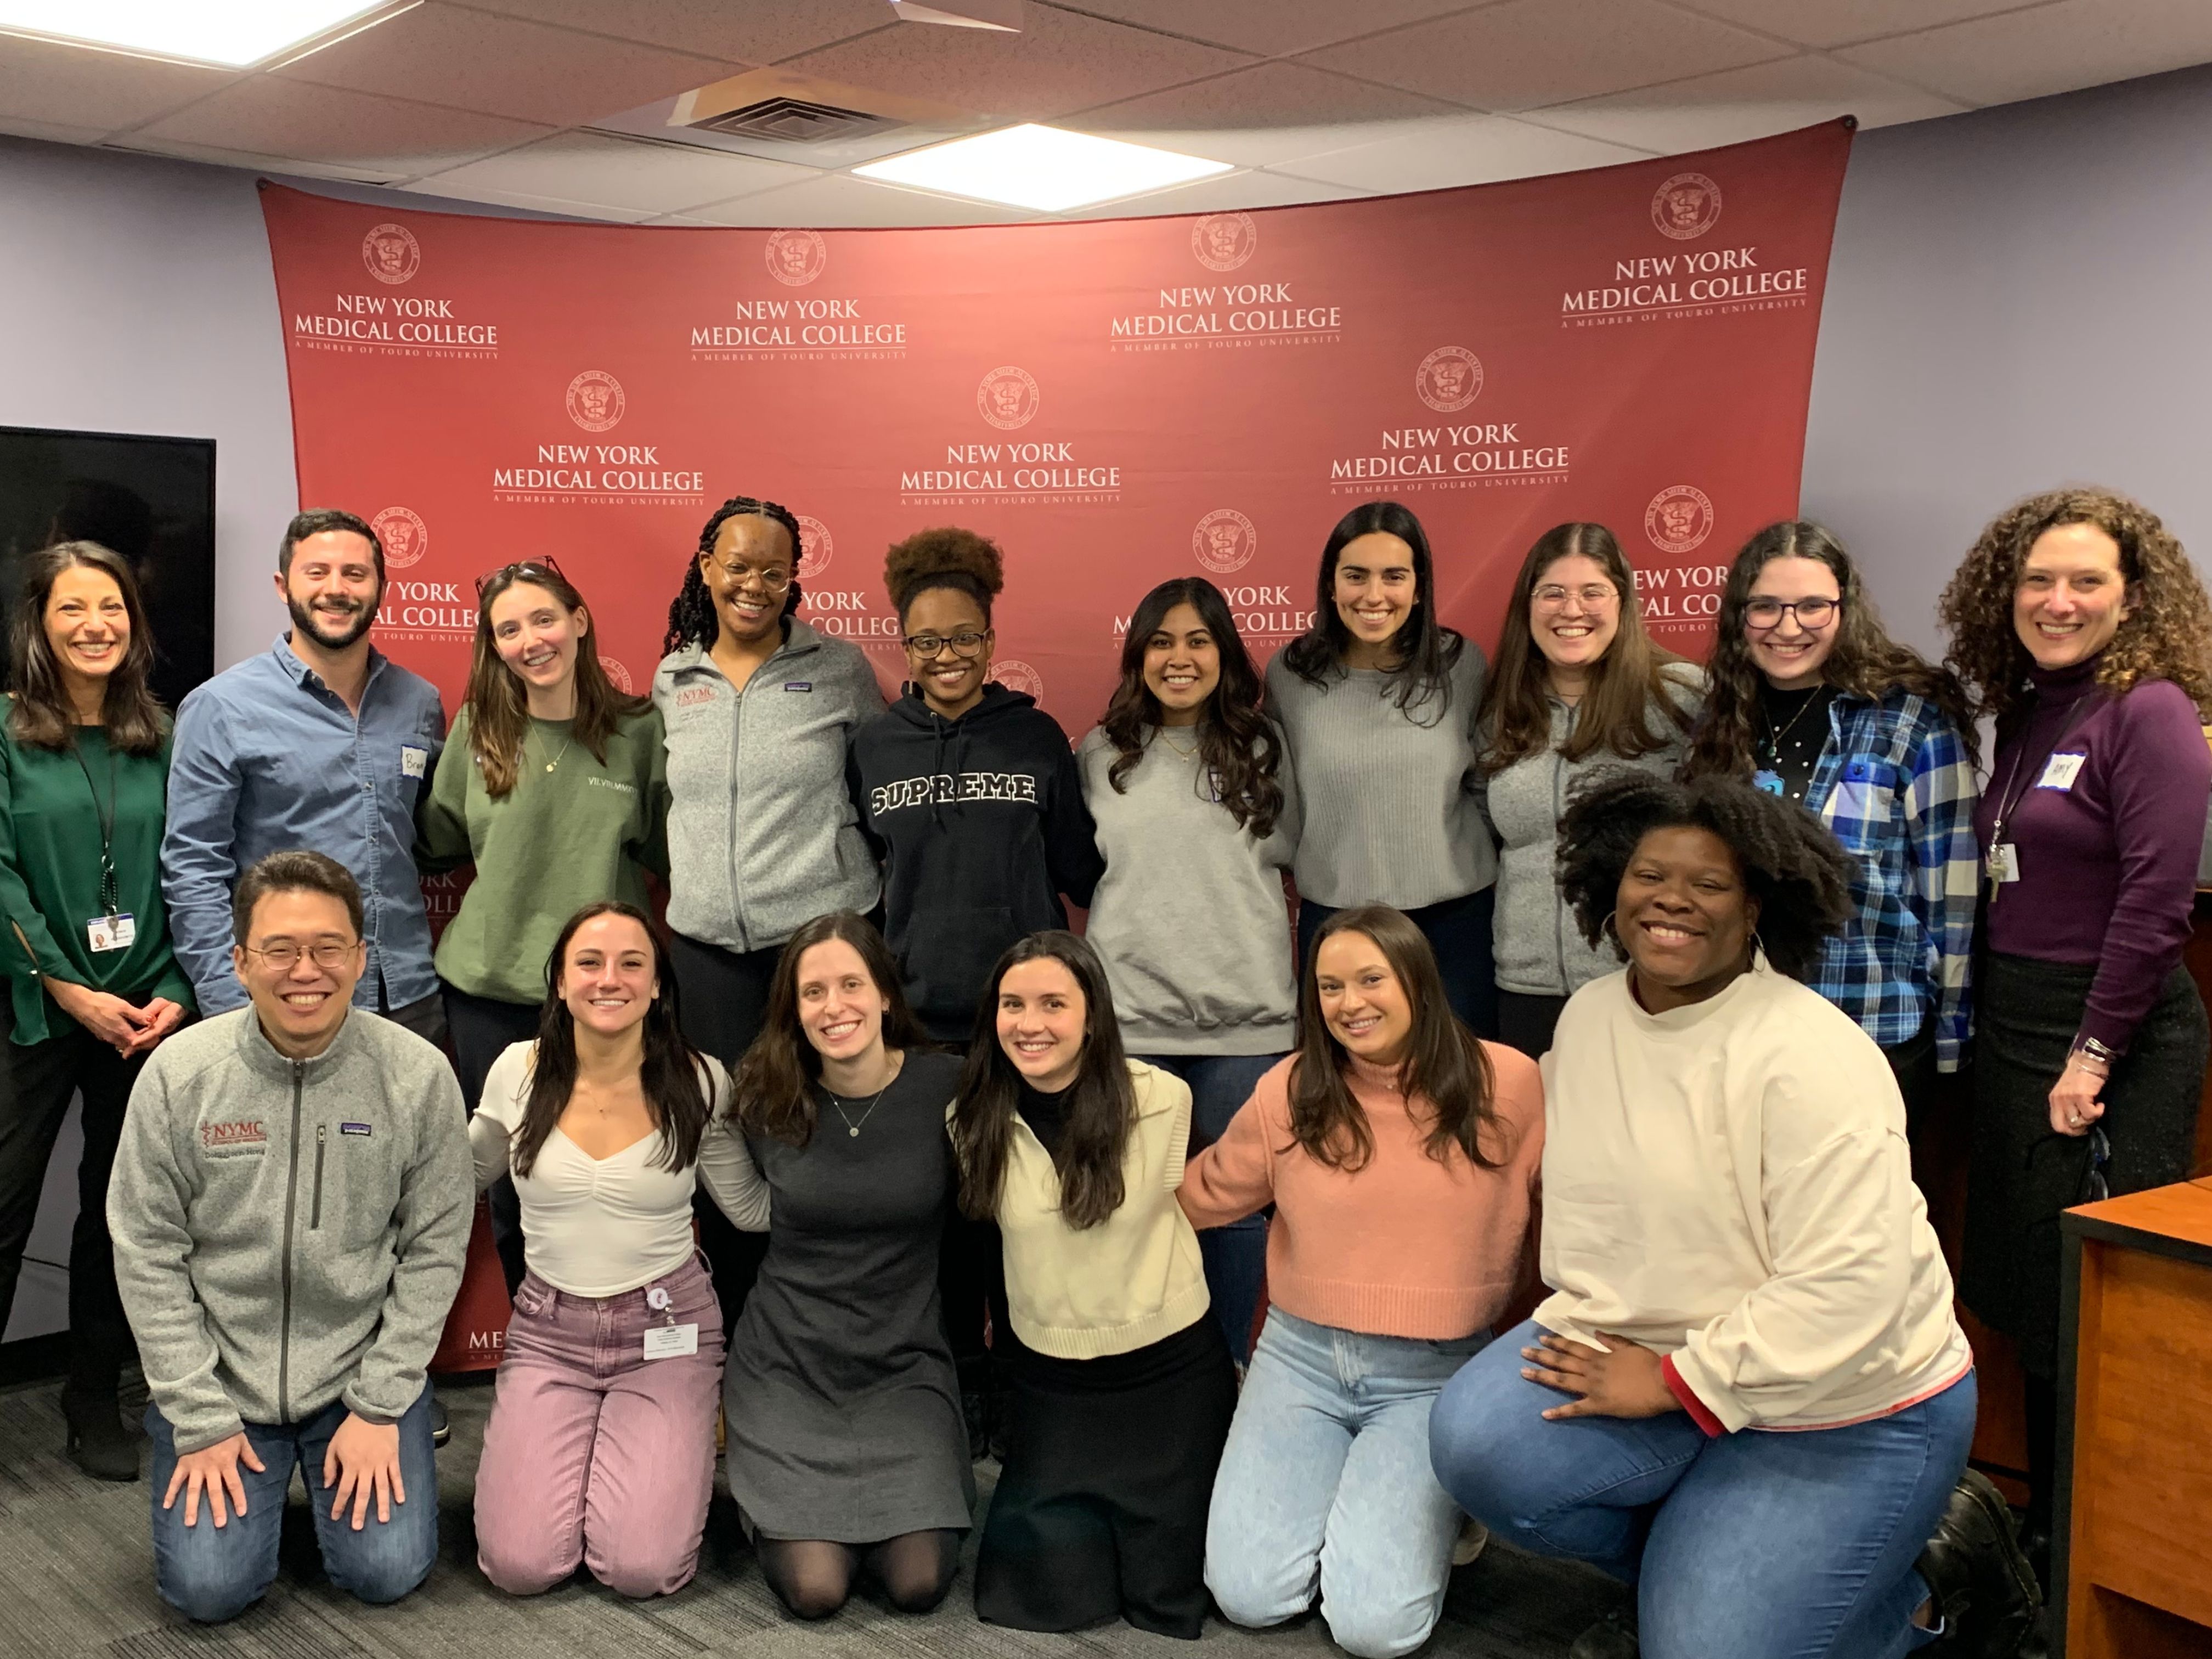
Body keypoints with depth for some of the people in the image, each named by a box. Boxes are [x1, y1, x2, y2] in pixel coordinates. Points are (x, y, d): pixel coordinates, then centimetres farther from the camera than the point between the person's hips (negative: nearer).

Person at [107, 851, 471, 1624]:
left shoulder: (420, 1075, -12)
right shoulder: (178, 1072, -11)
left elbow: (434, 1252, -6)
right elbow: (148, 1256, -6)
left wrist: (379, 1408, -8)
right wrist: (201, 1420, -8)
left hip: (364, 1370, 0)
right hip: (219, 1376, 0)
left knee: (387, 1572, -9)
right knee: (208, 1588, -10)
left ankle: (363, 1448, 22)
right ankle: (257, 1471, 22)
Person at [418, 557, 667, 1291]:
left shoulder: (638, 730, -2)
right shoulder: (479, 728, 1)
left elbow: (664, 851, 3)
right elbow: (438, 843, 11)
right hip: (490, 989, 2)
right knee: (508, 1177, 12)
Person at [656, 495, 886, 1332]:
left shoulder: (840, 667, 0)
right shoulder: (672, 681, 9)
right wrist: (688, 882, 12)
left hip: (823, 928, -3)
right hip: (708, 941, 3)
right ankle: (735, 1333, 21)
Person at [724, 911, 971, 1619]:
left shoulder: (944, 1087, -10)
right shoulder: (766, 1097, -7)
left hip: (904, 1365, 0)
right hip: (788, 1363, 0)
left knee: (919, 1582, -14)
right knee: (816, 1589, -12)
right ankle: (777, 1498, 21)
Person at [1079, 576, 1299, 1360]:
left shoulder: (1262, 749, 4)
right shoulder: (1100, 755, 5)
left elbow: (1291, 855, 11)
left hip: (1247, 1015, 0)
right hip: (1131, 1012, 0)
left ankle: (1228, 1369, 23)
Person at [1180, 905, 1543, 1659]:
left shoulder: (1507, 1084, -8)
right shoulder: (1288, 1091, -4)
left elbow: (1551, 1217, 4)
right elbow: (1201, 1197, 11)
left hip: (1436, 1376, -2)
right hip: (1301, 1358, 2)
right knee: (1247, 1595, -10)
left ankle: (1430, 1508, 17)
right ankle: (1339, 1495, 21)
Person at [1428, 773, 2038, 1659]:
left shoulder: (1810, 1059, -22)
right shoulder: (1587, 1017, 2)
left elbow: (1845, 1292, -27)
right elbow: (1579, 1187, 12)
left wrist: (1672, 1383, -21)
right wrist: (1587, 1330, -2)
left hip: (1841, 1406, -6)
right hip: (1648, 1353, 6)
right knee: (1478, 1443, -19)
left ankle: (1932, 1571, 14)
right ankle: (1691, 1562, 8)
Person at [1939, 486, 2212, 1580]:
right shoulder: (2024, 714, 12)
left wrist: (2092, 1055, -19)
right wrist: (1995, 1022, 7)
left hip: (2113, 1041, -8)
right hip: (2015, 1030, 8)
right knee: (2026, 1295, 15)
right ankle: (2045, 1536, 30)